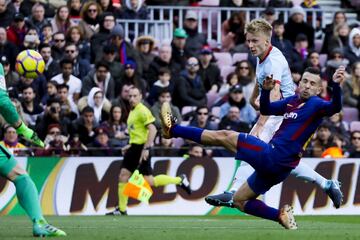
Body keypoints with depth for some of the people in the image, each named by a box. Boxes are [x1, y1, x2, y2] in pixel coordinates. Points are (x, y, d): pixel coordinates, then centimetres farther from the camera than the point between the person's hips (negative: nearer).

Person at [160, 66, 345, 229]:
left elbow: (334, 108, -29)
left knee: (225, 136, -4)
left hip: (271, 156, -9)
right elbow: (265, 110, 26)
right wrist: (266, 90, 6)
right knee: (238, 201, 17)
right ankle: (281, 216, 3)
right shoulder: (292, 101, 17)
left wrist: (336, 85, -47)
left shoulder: (316, 105, -8)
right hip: (276, 166, 9)